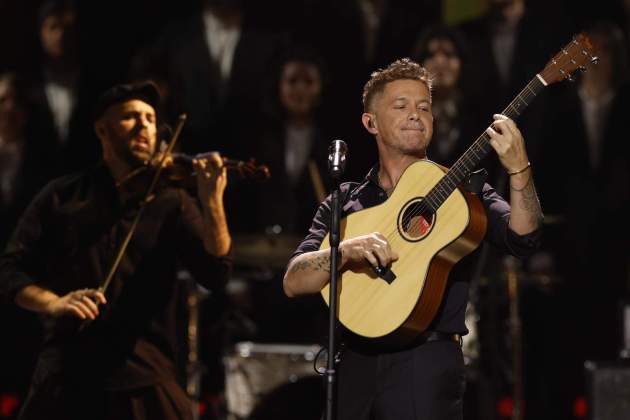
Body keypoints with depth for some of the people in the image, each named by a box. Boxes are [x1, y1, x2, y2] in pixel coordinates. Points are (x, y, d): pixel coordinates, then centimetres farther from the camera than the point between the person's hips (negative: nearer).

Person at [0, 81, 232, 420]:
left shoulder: (172, 202, 6)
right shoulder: (62, 197, 8)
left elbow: (216, 275, -7)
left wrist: (212, 202, -22)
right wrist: (52, 303, -17)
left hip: (144, 382, -1)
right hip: (66, 380, 1)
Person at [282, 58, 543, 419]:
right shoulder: (345, 203, 13)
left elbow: (523, 239, -9)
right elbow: (294, 282, 2)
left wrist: (518, 168, -24)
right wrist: (346, 250, -17)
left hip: (428, 365, -3)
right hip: (357, 368, 3)